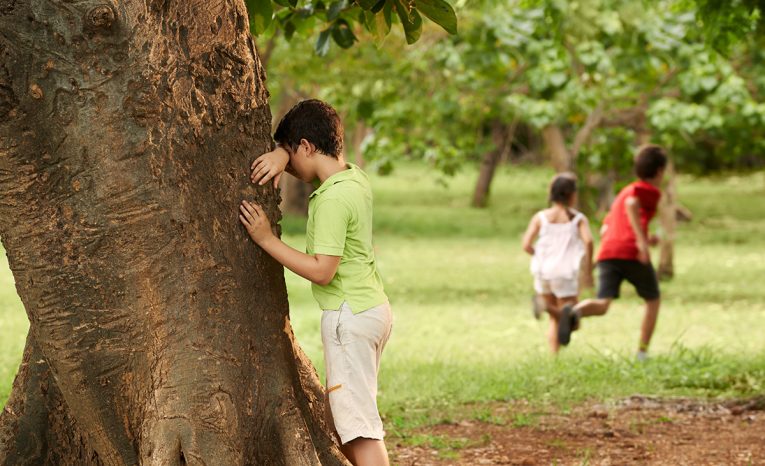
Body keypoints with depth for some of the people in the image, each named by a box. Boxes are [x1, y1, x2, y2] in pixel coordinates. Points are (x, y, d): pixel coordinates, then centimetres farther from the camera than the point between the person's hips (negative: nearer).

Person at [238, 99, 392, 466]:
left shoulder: (332, 199, -20)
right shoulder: (355, 177, 7)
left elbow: (322, 271, -23)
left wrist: (267, 239, -19)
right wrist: (280, 156, -2)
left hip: (349, 316, -10)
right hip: (373, 308, 10)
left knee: (358, 424, -9)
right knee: (341, 418, 17)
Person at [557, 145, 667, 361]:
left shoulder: (622, 193, 32)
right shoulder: (651, 191, 8)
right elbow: (631, 204, -15)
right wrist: (642, 239, -21)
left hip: (607, 253, 5)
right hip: (632, 253, -5)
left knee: (602, 304, -11)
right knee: (653, 300, 17)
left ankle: (573, 312, -43)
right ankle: (643, 351, 13)